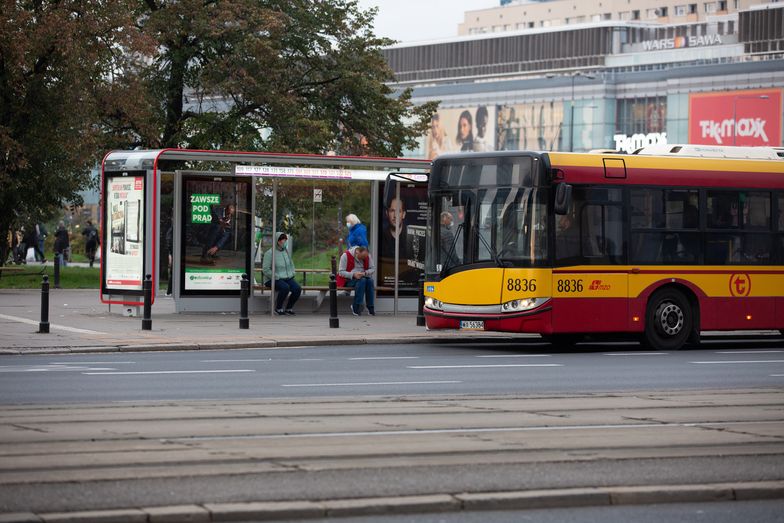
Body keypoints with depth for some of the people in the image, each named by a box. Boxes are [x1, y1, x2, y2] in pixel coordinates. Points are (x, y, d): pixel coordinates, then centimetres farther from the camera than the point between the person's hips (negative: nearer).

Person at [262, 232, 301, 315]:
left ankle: (289, 308, -3)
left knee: (297, 289, -22)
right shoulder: (269, 253, -8)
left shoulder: (286, 252, 12)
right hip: (274, 280, -6)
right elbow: (266, 270, -12)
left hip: (287, 278, 6)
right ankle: (278, 308, -16)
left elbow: (291, 265, 26)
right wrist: (277, 277, -17)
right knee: (285, 287, -36)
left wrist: (291, 274, 8)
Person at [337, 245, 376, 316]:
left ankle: (371, 309, -26)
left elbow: (372, 268, 3)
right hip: (348, 280, -4)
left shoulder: (367, 256, 2)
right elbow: (341, 272, -14)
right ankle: (356, 308, -31)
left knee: (370, 280, -29)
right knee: (361, 281, -34)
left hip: (363, 277, 4)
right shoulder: (346, 256, -13)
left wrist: (365, 273, -19)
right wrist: (353, 275, -29)